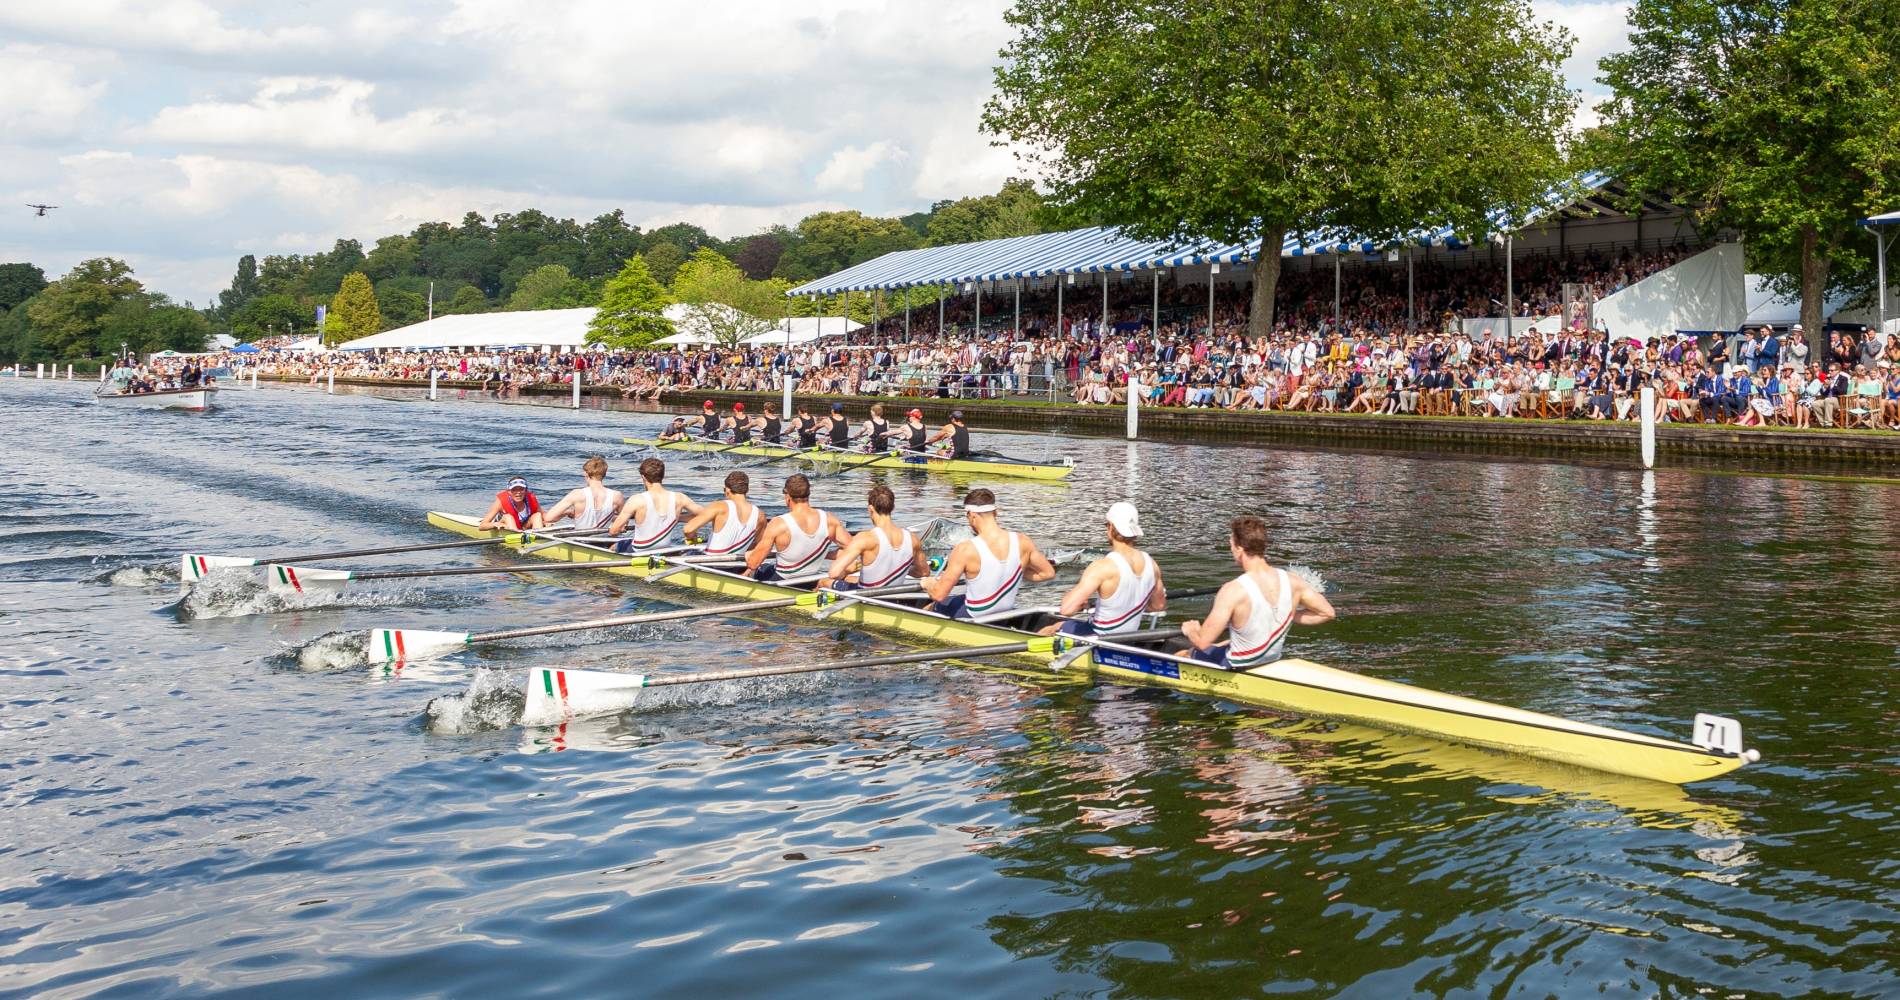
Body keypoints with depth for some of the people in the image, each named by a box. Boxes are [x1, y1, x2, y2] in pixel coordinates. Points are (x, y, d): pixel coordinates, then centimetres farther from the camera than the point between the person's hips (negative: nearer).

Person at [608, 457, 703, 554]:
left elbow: (613, 531, -20)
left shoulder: (636, 500, -22)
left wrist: (621, 528, 5)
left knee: (614, 547, 30)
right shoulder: (678, 498, -13)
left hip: (638, 553, -4)